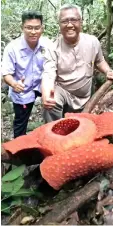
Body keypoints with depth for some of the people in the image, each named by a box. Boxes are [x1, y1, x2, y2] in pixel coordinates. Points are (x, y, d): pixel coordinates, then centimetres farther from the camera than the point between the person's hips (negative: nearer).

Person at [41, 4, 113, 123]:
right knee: (50, 103, -36)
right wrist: (46, 94, -52)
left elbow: (99, 61, 11)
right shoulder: (53, 48, -19)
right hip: (62, 91, -4)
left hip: (84, 98, 4)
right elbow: (48, 75, -30)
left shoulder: (93, 41, -9)